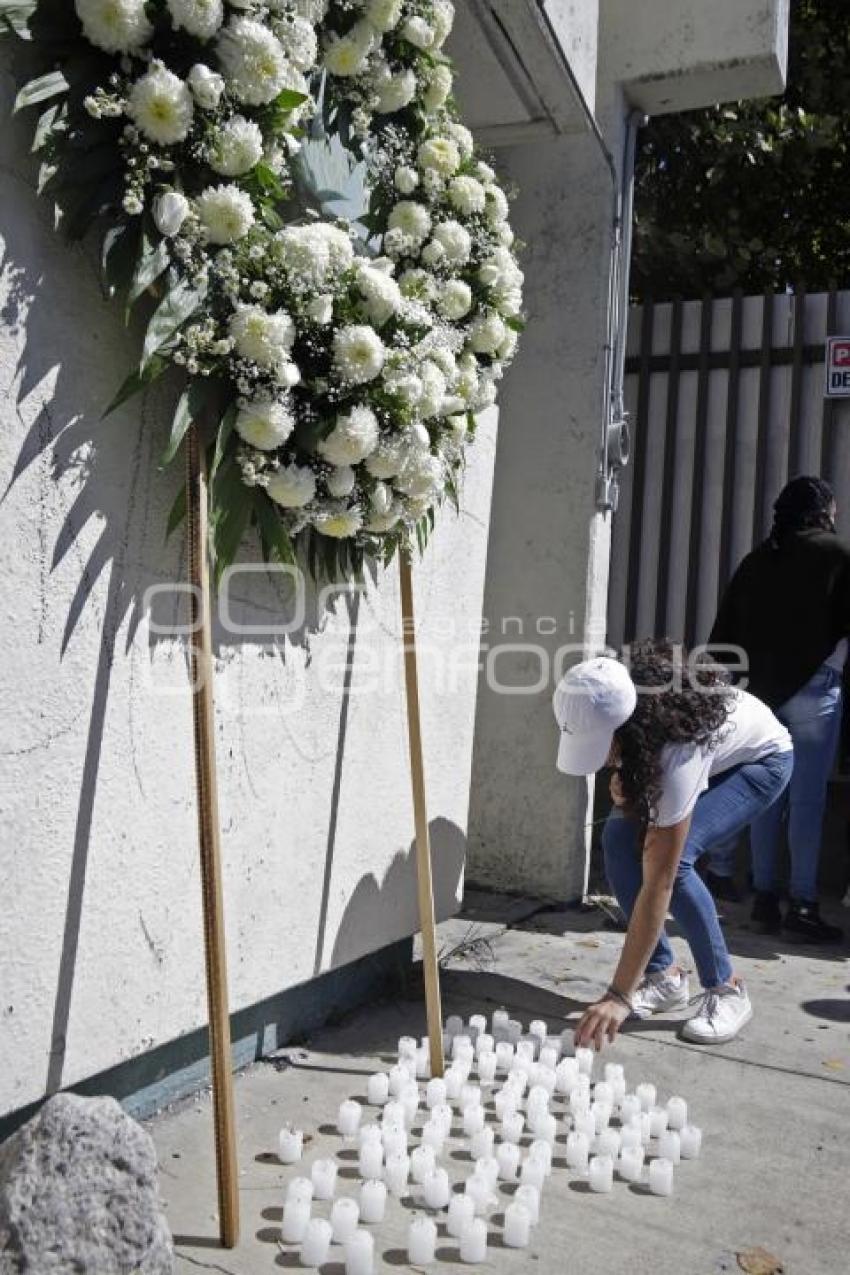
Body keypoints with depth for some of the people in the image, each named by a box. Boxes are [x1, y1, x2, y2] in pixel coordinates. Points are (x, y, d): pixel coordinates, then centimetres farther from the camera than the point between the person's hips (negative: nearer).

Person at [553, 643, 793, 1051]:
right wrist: (623, 779, -19)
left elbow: (658, 883, -41)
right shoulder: (615, 704, -28)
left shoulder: (680, 751, -43)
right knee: (619, 838, -15)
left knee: (670, 858, -27)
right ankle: (665, 975, 1)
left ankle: (726, 989, -7)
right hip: (710, 753, 7)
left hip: (761, 760, -6)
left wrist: (619, 997, -40)